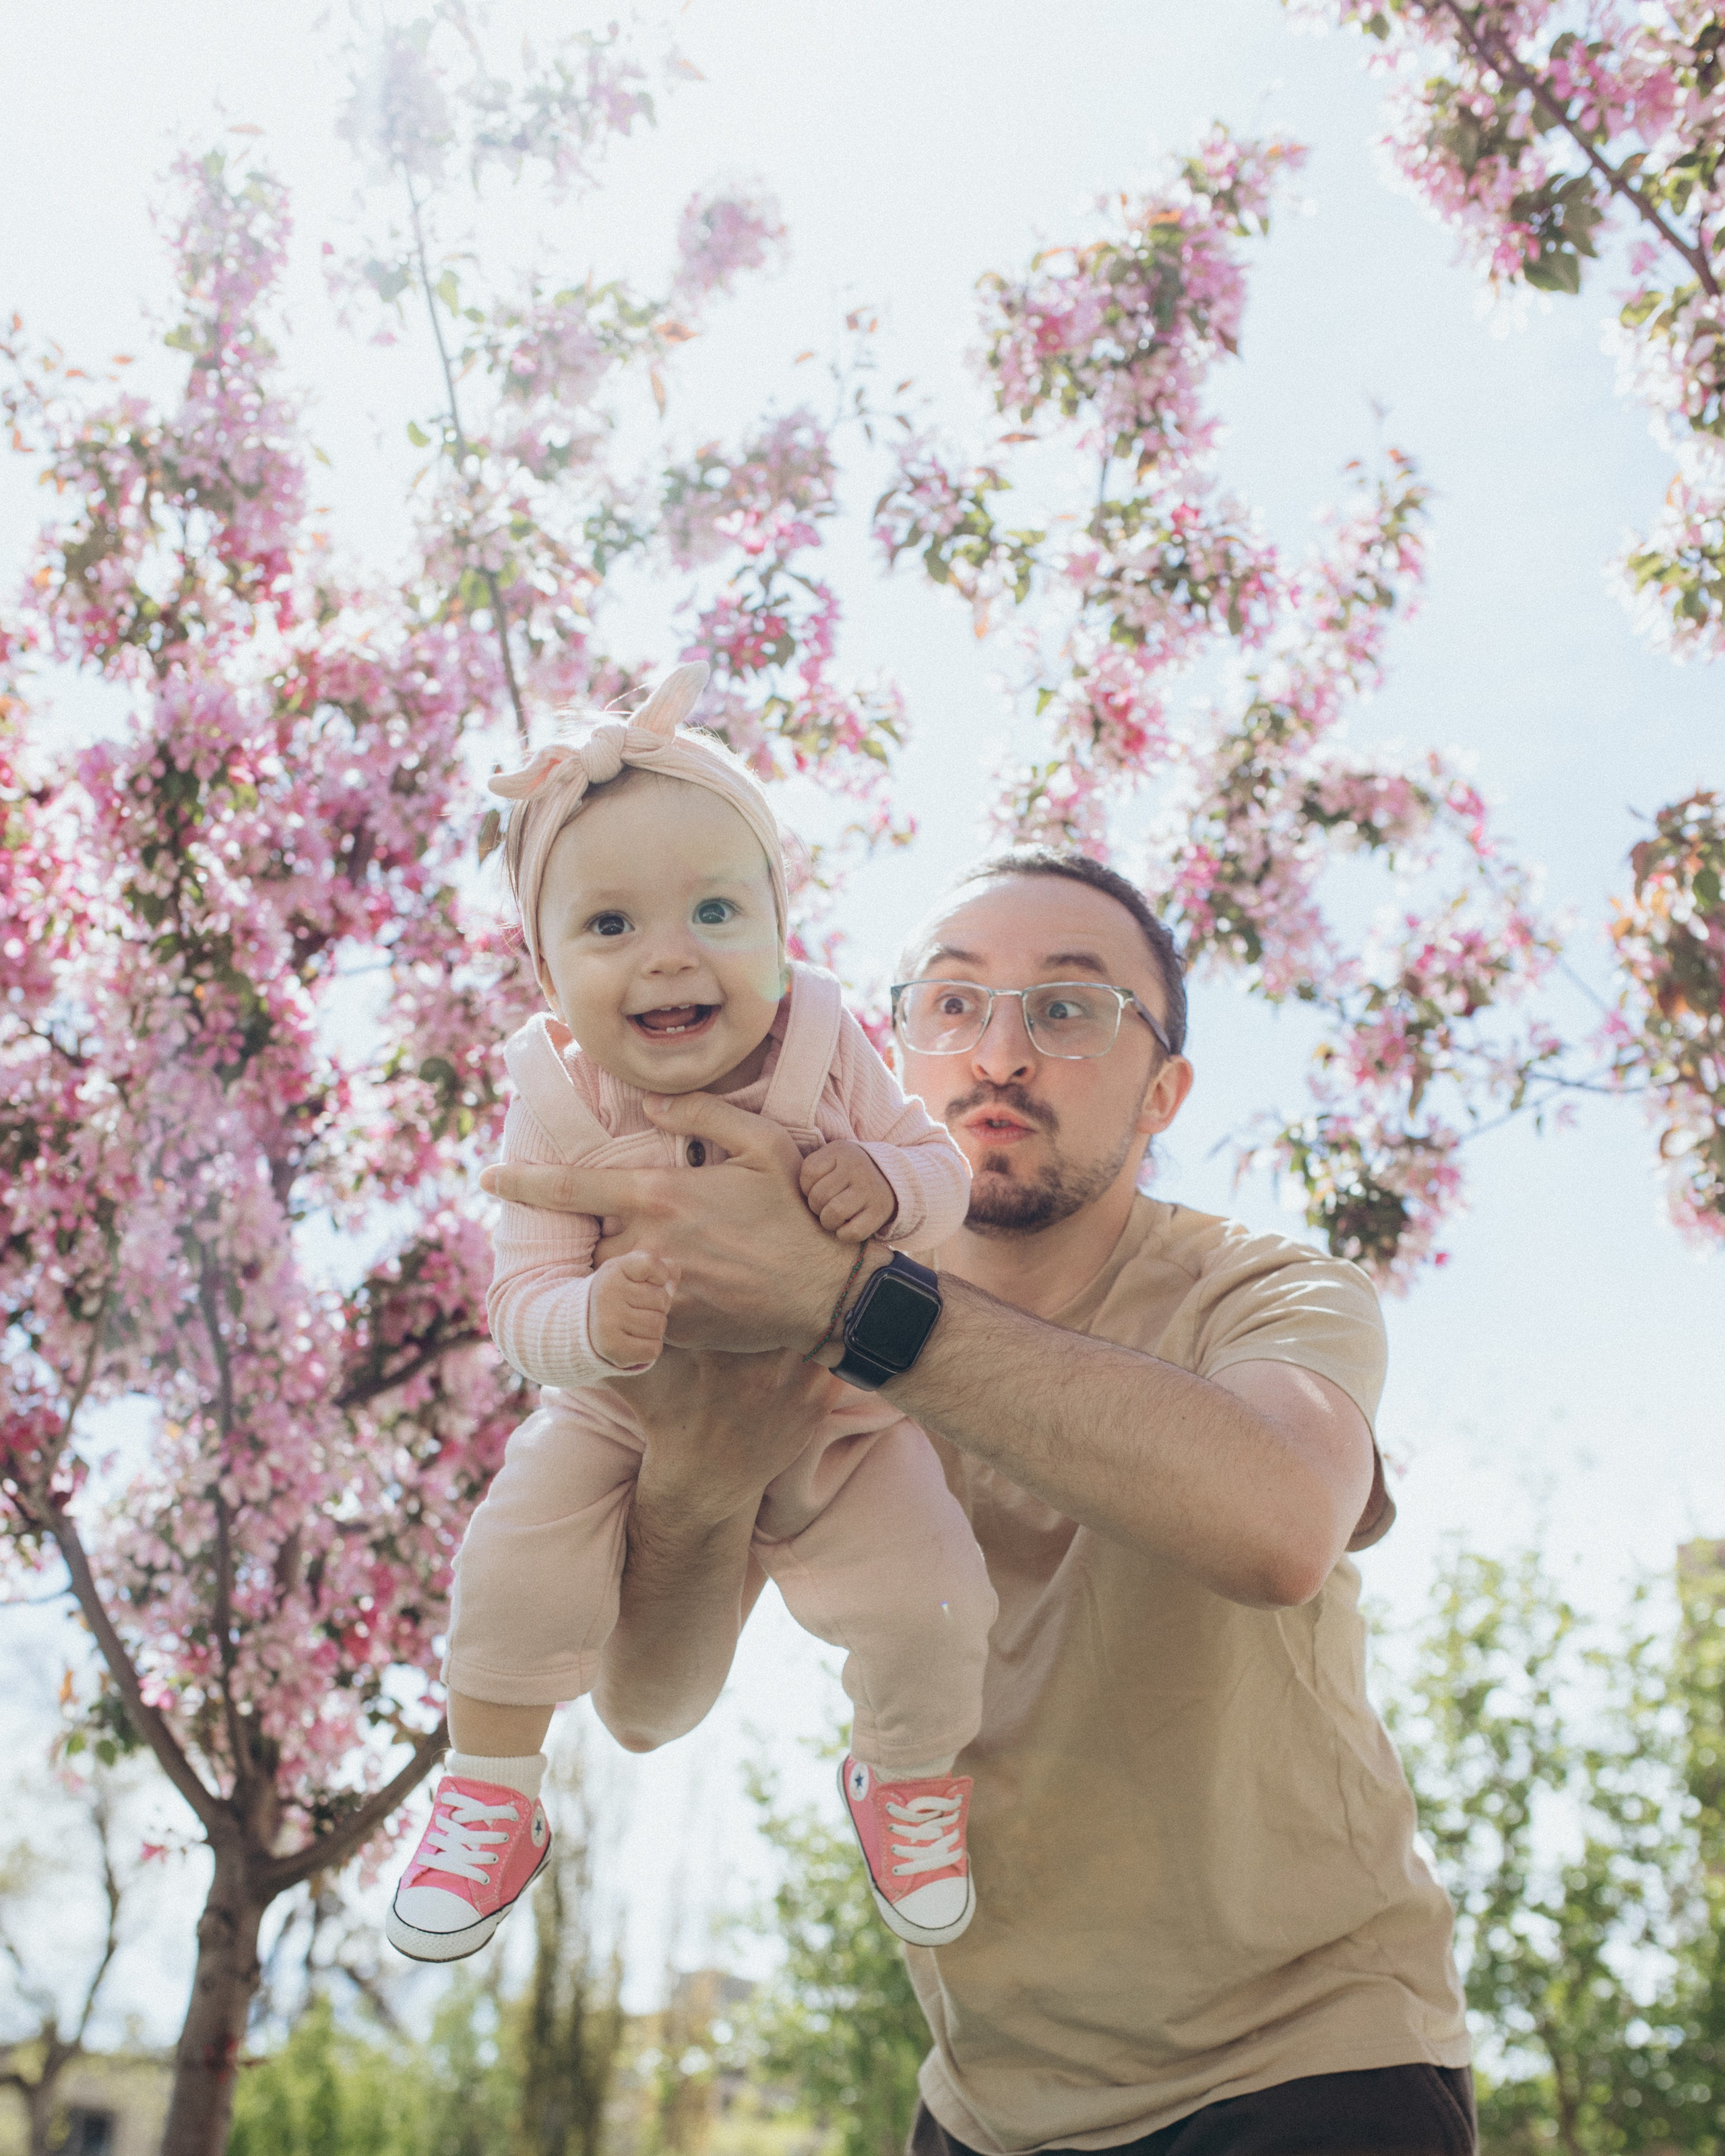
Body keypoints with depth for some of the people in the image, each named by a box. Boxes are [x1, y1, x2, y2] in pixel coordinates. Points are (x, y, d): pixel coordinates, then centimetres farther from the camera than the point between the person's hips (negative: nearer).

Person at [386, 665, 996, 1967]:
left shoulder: (824, 1050, -19)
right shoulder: (559, 1110, -21)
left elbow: (942, 1167, -10)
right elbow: (521, 1303, -19)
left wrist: (886, 1184, -34)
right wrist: (591, 1323, -43)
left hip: (833, 1415, 0)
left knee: (933, 1605, -15)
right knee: (517, 1567, -22)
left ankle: (911, 1777, 20)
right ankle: (489, 1797, 7)